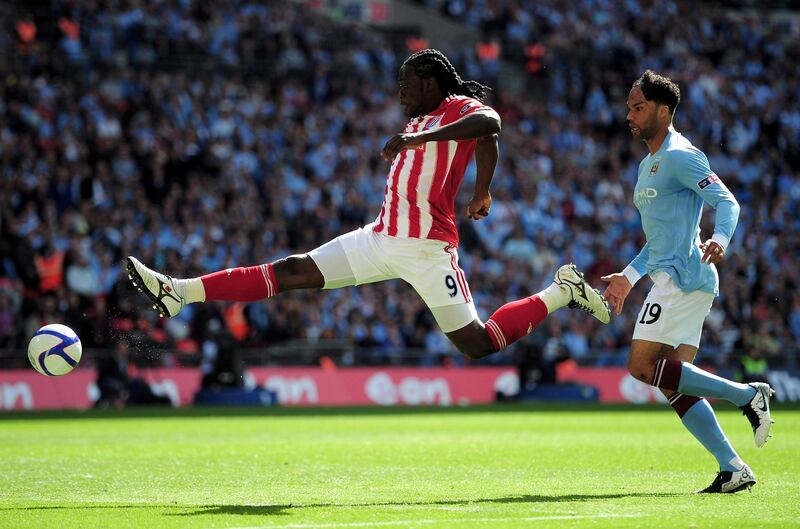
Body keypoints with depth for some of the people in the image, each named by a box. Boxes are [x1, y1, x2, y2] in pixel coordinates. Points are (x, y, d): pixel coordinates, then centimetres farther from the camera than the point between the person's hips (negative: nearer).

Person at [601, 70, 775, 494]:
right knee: (674, 384, 3)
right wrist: (629, 277, 30)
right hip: (672, 279, 10)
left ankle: (746, 395, -11)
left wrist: (719, 240, -37)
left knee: (642, 366, -15)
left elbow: (727, 201, -18)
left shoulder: (679, 156, -8)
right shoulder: (649, 164, 22)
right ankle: (733, 469, 1)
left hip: (682, 277, -10)